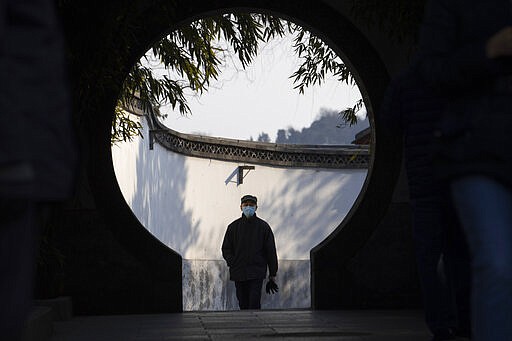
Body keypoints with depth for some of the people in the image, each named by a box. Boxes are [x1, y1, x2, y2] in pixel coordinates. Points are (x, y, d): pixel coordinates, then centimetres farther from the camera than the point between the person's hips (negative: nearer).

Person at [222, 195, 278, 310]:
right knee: (243, 304, 7)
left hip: (257, 273, -3)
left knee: (254, 304, -13)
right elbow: (226, 248, 12)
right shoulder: (233, 227, 10)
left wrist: (272, 274, 3)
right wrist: (232, 263, -5)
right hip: (238, 274, 3)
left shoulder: (263, 226, 4)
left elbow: (271, 251, 5)